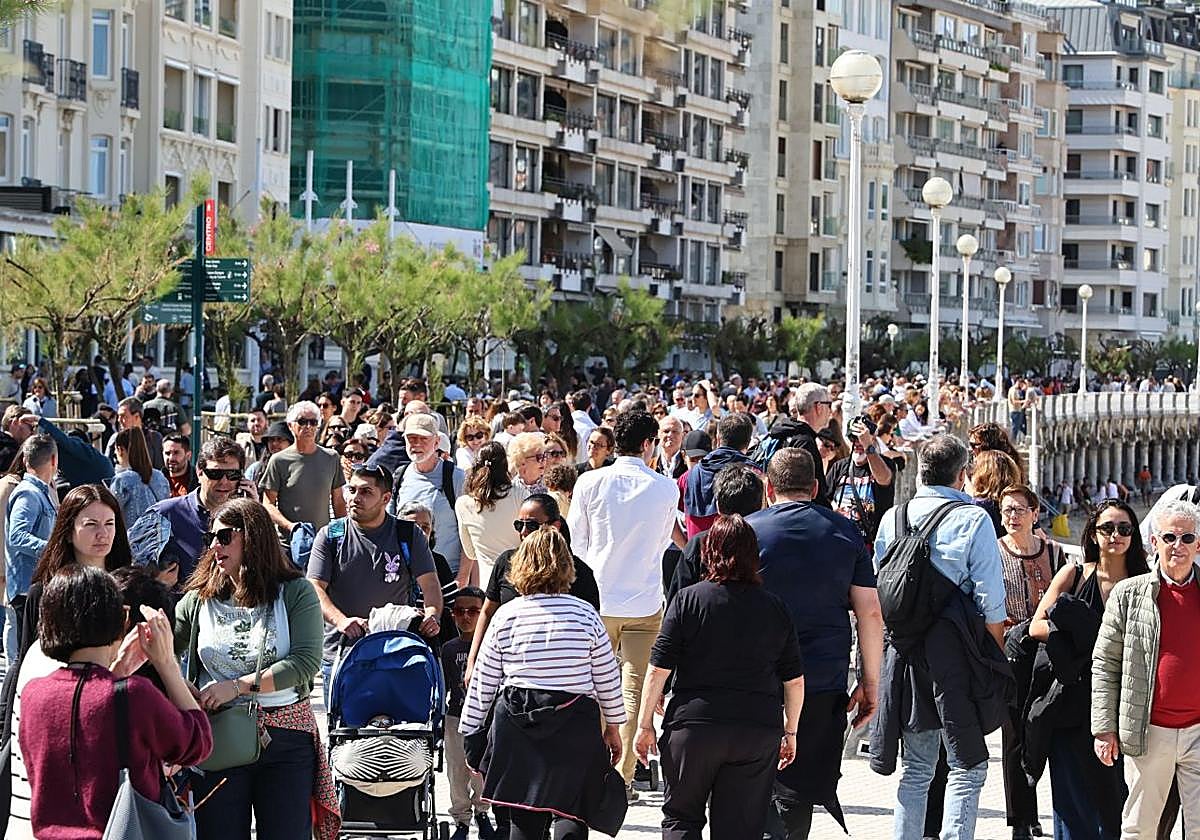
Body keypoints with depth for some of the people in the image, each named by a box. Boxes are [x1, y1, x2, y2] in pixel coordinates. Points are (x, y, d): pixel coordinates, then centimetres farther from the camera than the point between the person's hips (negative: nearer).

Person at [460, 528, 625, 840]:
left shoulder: (506, 615, 1)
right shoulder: (585, 613, -1)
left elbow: (482, 683, 5)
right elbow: (608, 678, 5)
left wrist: (470, 734, 14)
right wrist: (613, 727, 18)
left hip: (517, 728, 1)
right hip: (576, 724, -1)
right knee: (573, 814, 5)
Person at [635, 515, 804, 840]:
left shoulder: (688, 600, -3)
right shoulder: (774, 607, 4)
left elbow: (658, 669, -6)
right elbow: (795, 680, 7)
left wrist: (645, 724, 2)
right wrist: (790, 731, 18)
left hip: (693, 726, -2)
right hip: (759, 733, 2)